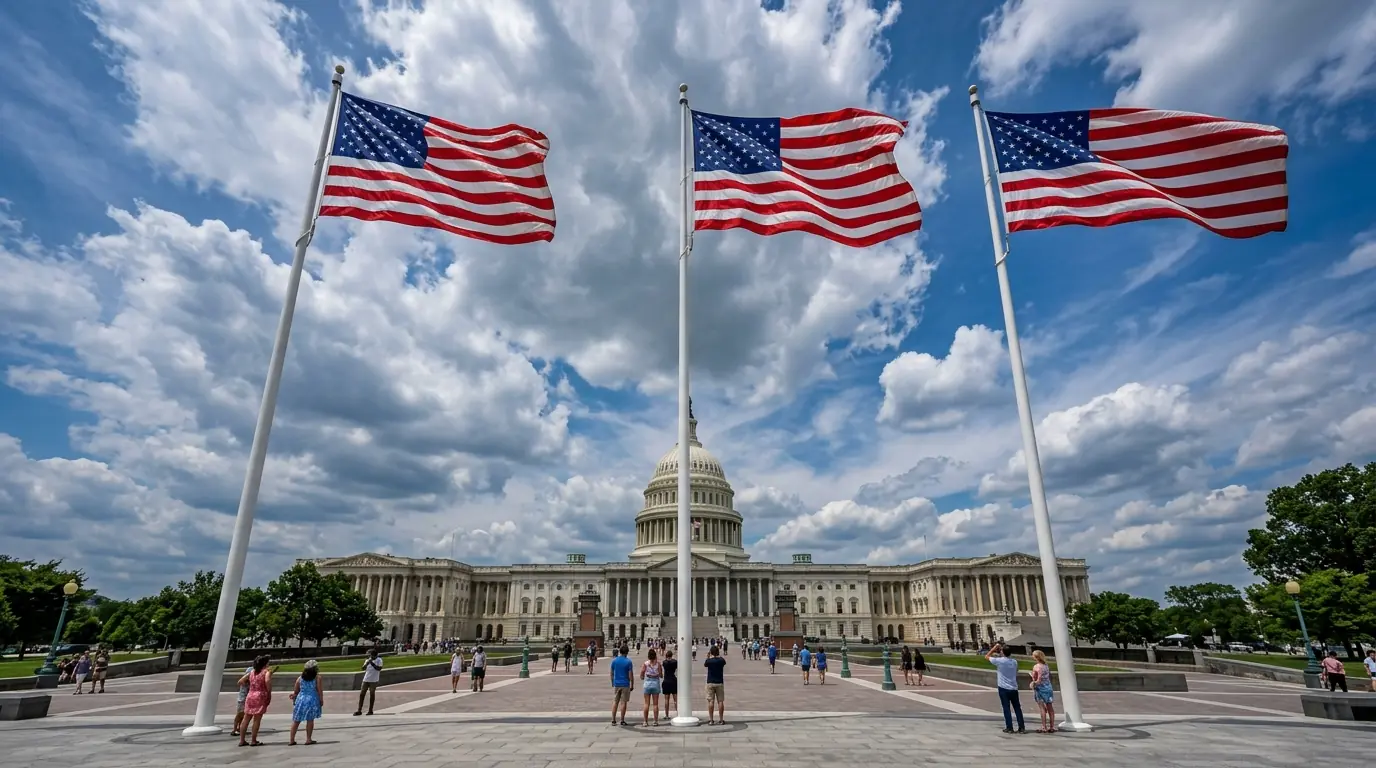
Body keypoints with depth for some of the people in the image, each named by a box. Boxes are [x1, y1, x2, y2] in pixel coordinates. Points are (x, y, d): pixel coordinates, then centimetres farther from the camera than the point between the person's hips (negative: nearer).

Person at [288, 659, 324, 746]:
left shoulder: (300, 678, 6)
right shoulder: (317, 677, -4)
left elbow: (296, 691, 9)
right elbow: (319, 691, -7)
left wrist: (294, 699, 25)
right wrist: (321, 700, 2)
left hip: (301, 699, 3)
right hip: (312, 700, -3)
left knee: (296, 721, 13)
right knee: (310, 720, 3)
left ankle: (291, 740, 17)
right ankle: (308, 739, 6)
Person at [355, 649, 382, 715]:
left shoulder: (379, 660, -6)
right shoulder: (367, 660, 10)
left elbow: (379, 668, -18)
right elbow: (363, 668, 1)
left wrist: (372, 663, -21)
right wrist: (367, 663, -17)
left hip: (373, 680, -5)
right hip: (366, 679, 5)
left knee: (372, 694, 2)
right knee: (362, 694, 1)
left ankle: (370, 710, 12)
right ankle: (359, 710, 7)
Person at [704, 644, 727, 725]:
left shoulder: (709, 661, -10)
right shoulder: (721, 660, -6)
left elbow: (704, 665, 12)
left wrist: (708, 656, 15)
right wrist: (719, 656, 16)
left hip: (710, 683, -1)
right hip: (719, 683, 1)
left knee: (710, 701, 3)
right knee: (720, 701, 5)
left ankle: (711, 720, 4)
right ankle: (721, 720, 6)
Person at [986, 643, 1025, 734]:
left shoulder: (999, 661, -12)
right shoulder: (1014, 661, 2)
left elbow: (986, 657, 0)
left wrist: (994, 648, 4)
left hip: (1003, 688, -4)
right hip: (1014, 688, 4)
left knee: (1006, 708, 2)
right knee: (1017, 708, 11)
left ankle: (1009, 728, 2)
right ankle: (1022, 728, 11)